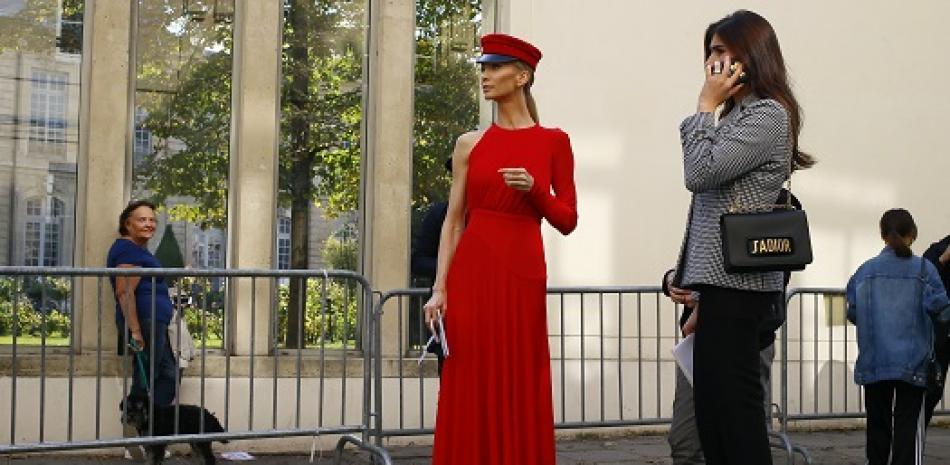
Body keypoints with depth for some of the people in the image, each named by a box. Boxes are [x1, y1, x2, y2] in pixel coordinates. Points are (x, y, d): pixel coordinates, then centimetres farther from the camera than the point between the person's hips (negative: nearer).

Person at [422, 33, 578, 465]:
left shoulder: (553, 141, 4)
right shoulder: (470, 144, 8)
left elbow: (567, 221, 4)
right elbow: (453, 221, 6)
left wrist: (534, 190, -13)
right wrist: (440, 288, -2)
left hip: (522, 273, -1)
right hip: (472, 271, 2)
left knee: (519, 391, 1)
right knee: (471, 392, 2)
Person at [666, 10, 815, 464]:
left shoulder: (769, 115, -8)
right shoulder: (739, 116, 21)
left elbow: (700, 174, -17)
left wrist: (705, 105, -5)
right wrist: (693, 279, 18)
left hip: (736, 282, -10)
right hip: (722, 280, 10)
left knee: (735, 407, -9)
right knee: (713, 409, 9)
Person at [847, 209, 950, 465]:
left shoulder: (865, 271, 2)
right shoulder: (924, 270, -5)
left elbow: (853, 314, 3)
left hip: (873, 363, 2)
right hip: (912, 362, -2)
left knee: (878, 420, 12)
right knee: (908, 423, -1)